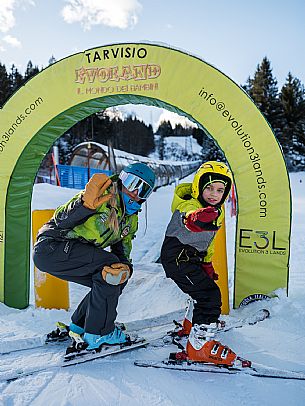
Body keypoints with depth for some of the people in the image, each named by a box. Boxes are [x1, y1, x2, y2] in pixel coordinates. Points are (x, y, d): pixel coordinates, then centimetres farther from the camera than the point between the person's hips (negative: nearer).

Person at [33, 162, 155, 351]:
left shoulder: (131, 219, 8)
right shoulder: (104, 195, -18)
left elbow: (122, 249, 6)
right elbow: (60, 221, -20)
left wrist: (125, 267, -16)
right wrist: (85, 204, -39)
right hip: (51, 246, -8)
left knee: (116, 279, 3)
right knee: (108, 264, -19)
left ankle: (79, 325, 19)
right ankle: (100, 333, -6)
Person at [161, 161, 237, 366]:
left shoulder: (217, 212, 6)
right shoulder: (188, 206, -24)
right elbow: (186, 219, -50)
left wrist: (207, 263, 21)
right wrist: (195, 220, -73)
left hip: (193, 257, 10)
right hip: (177, 256, -10)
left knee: (205, 288, 26)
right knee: (209, 295, -16)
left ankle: (191, 324, 49)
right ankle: (200, 345, -7)